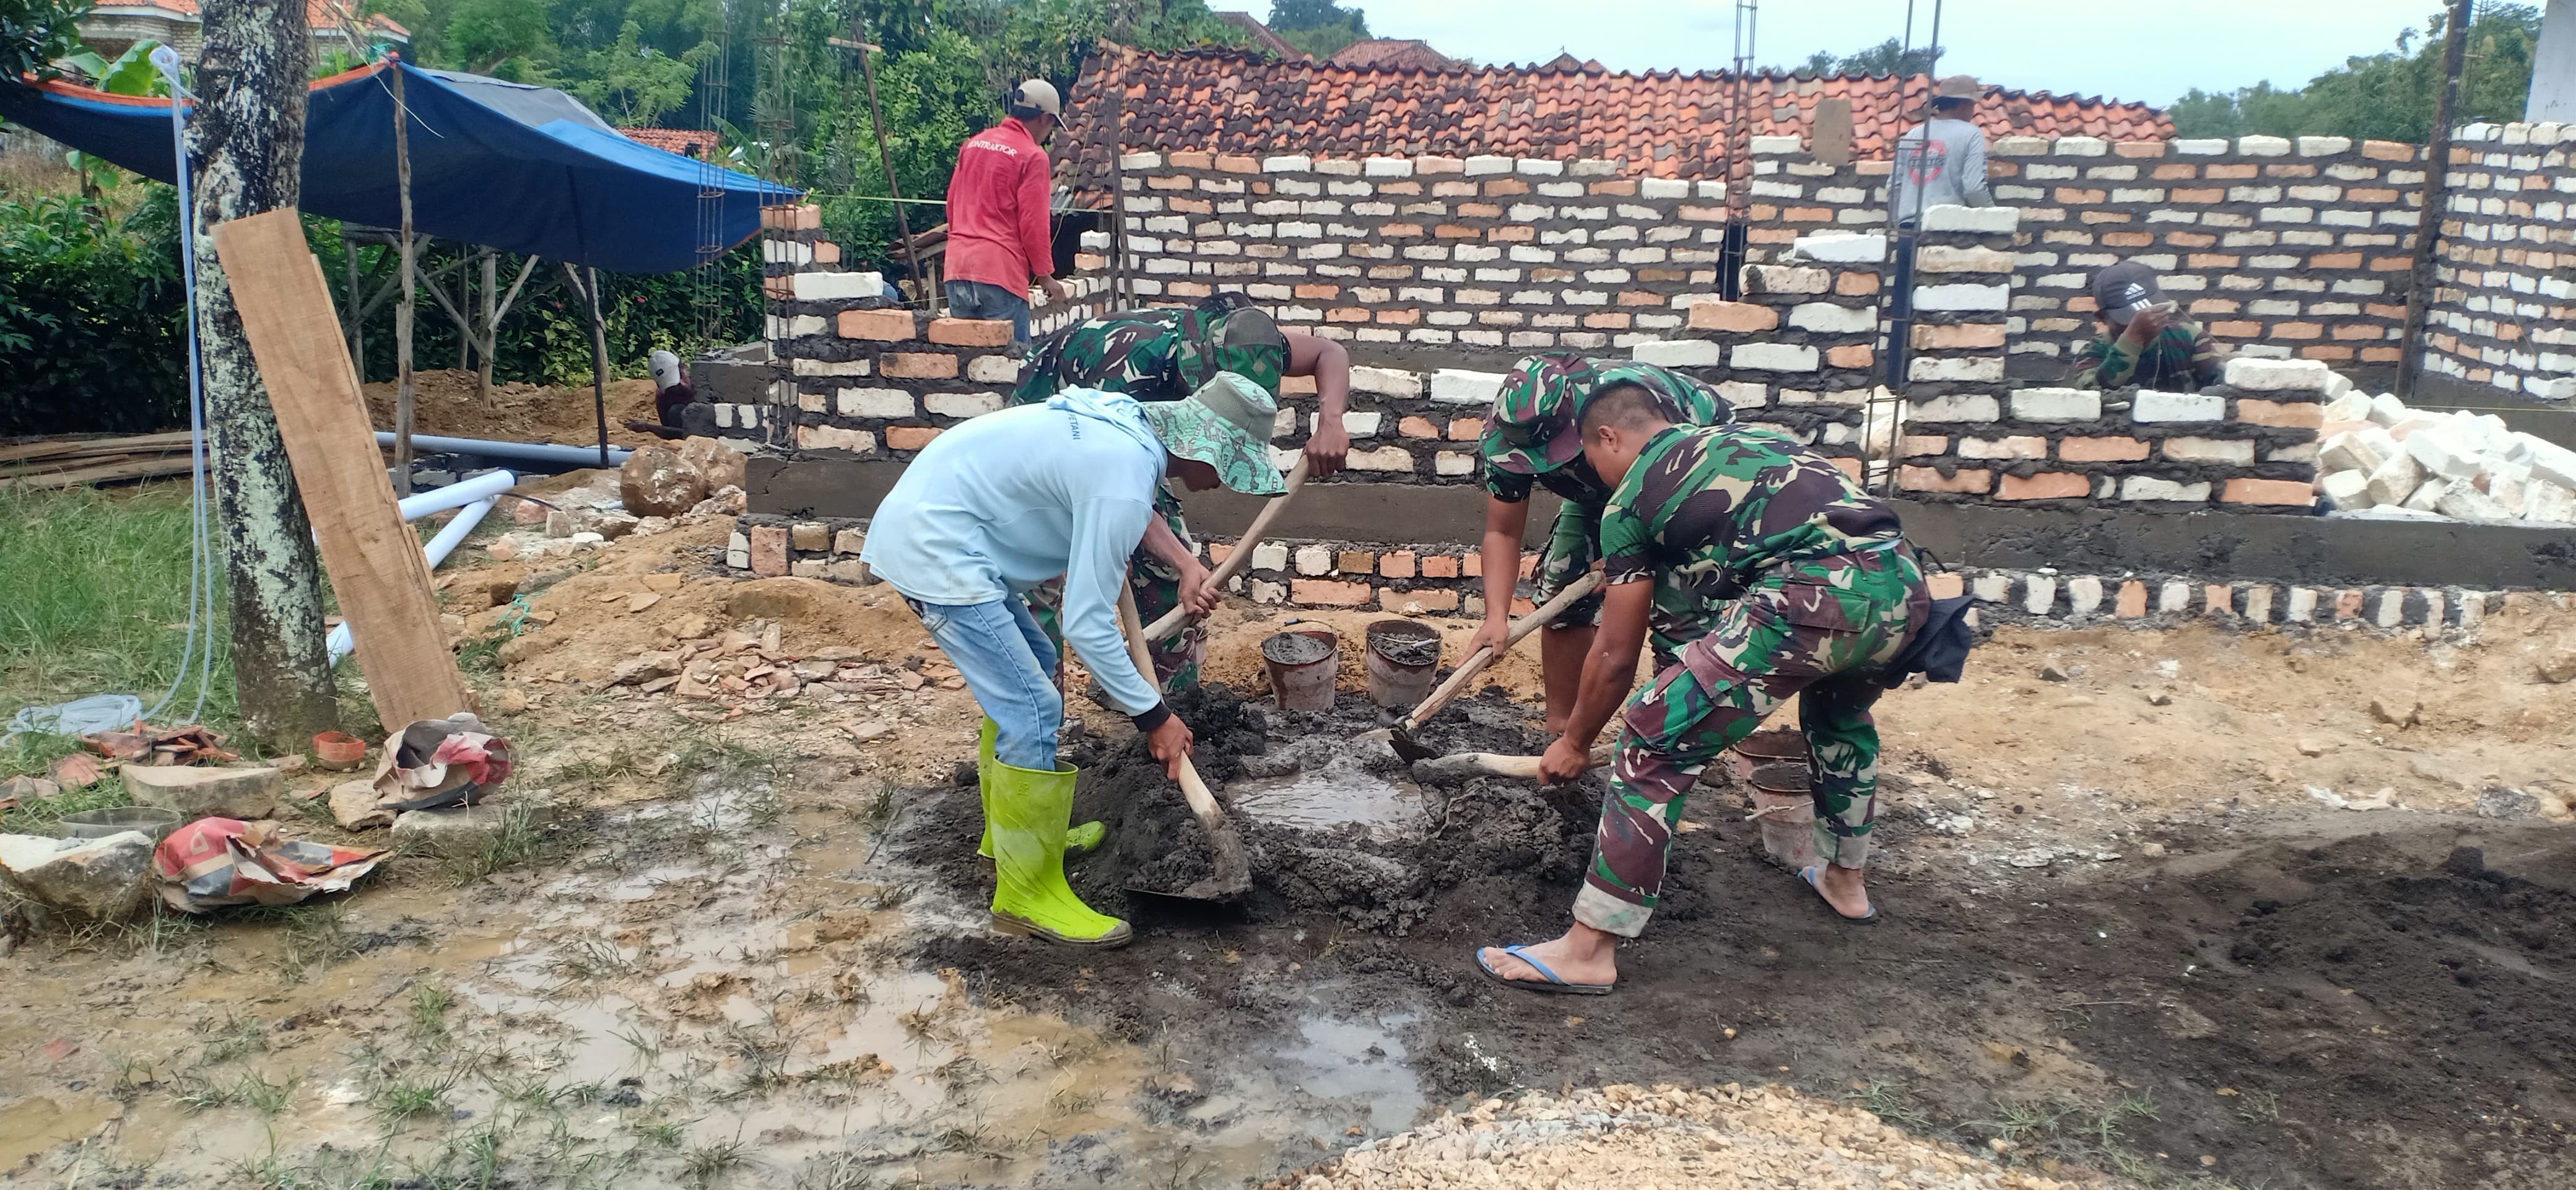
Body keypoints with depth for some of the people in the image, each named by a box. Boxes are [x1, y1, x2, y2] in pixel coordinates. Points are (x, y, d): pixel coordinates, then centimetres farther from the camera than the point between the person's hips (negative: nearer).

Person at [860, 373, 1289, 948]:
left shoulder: (1126, 423, 5)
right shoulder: (1124, 483, -23)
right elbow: (1087, 623, -19)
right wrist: (1153, 716, -10)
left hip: (924, 522, 11)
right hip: (935, 551, -11)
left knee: (1033, 668, 21)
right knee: (1034, 714, -10)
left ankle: (1011, 834, 35)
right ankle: (1028, 894, 2)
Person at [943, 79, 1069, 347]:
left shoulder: (972, 144, 14)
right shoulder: (1032, 156, -6)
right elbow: (1033, 223, -9)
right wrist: (1046, 276, -1)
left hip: (957, 265, 7)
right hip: (1000, 269, -7)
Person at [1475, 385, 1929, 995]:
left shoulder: (1632, 498, 12)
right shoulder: (1757, 436, 30)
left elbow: (1616, 658, 15)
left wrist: (1574, 743, 31)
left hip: (1813, 599, -8)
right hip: (1905, 585, 8)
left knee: (1656, 745, 1)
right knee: (1840, 714, 37)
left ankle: (1589, 950, 4)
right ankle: (1845, 881, 54)